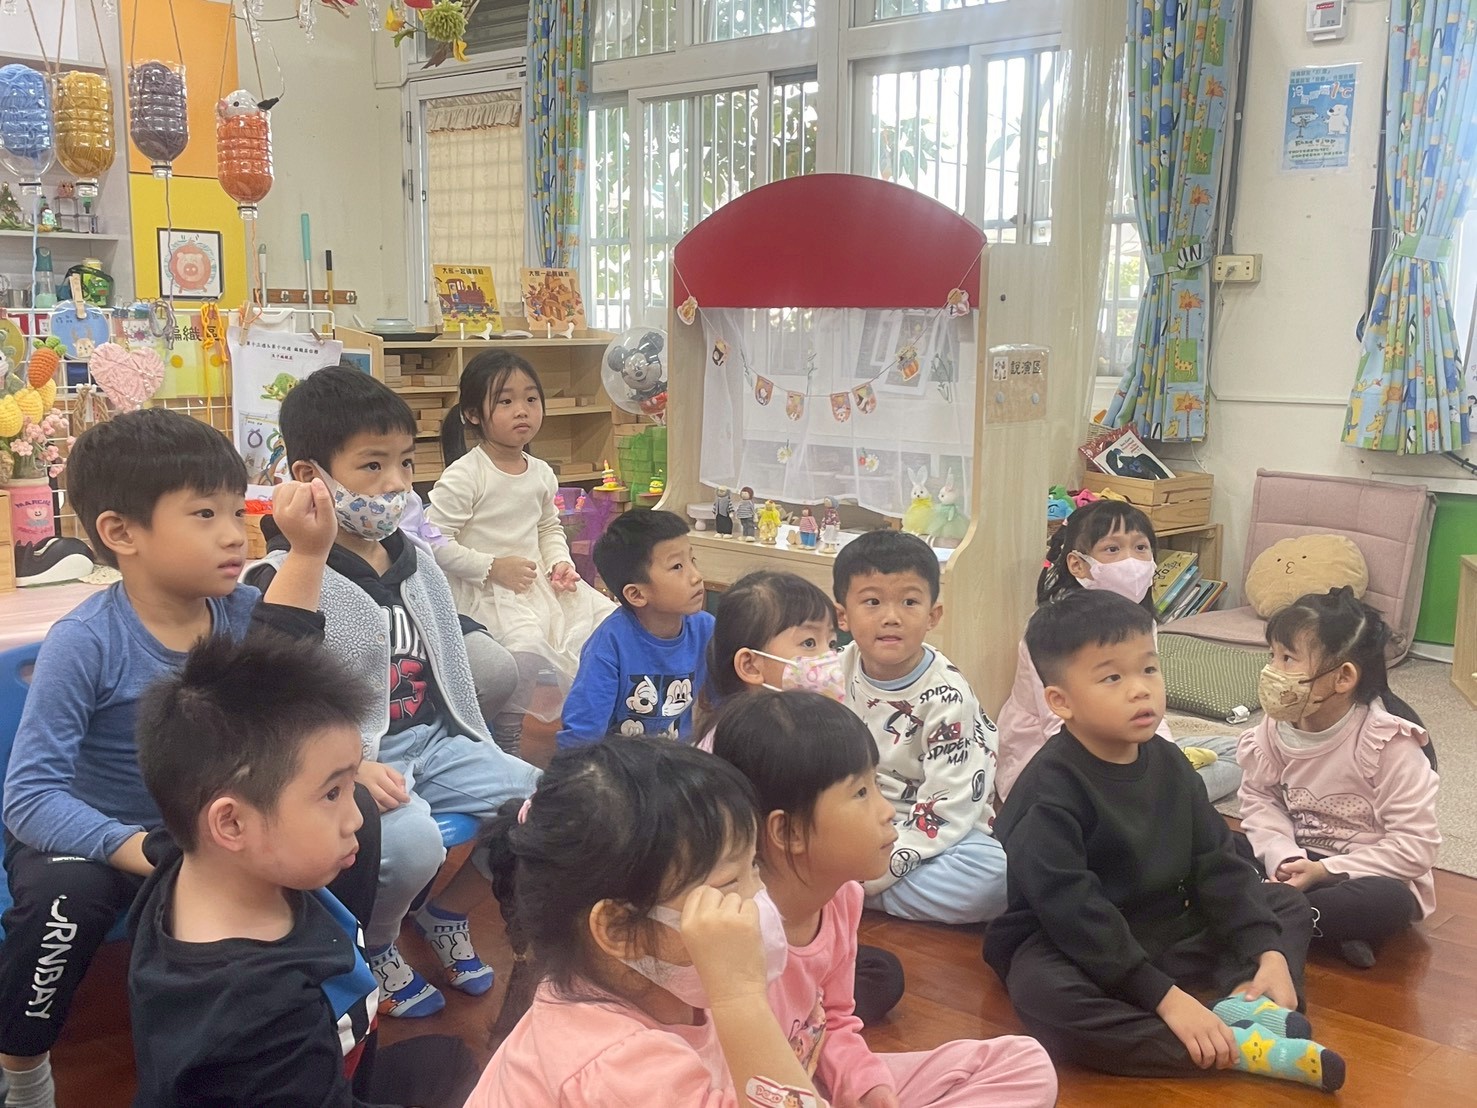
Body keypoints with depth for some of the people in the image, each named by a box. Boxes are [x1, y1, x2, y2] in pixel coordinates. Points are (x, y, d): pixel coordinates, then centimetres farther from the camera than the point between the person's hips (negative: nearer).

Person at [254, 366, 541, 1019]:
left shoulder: (418, 566, 10)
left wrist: (487, 763, 13)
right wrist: (349, 768, -27)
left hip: (433, 741, 7)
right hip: (347, 762, -6)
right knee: (411, 838, -33)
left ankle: (447, 914, 18)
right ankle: (375, 944, 4)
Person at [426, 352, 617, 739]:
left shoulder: (541, 474, 8)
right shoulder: (464, 476, -14)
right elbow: (435, 542, -17)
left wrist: (560, 562, 3)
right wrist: (493, 568, -19)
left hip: (537, 581, 7)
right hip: (484, 592, -7)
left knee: (607, 616, -5)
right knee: (528, 645, -31)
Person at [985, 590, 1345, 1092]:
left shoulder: (1168, 763, -1)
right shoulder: (1051, 788, -23)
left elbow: (1216, 866, 1)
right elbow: (1072, 912, -28)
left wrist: (1269, 953, -11)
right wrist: (1166, 998, -30)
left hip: (1163, 930, 8)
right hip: (1068, 949, -7)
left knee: (1287, 903, 7)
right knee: (1046, 995, -40)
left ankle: (1246, 1005, -22)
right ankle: (1238, 1046, -33)